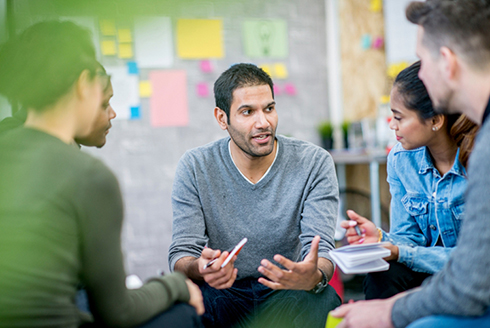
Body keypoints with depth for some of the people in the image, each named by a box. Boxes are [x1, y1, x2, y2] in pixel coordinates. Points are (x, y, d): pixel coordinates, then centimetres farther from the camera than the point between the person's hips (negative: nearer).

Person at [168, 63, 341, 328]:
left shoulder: (314, 163, -6)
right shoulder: (194, 168, -4)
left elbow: (321, 249, -12)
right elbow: (181, 253, -7)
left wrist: (314, 277, -38)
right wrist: (199, 268, -33)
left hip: (286, 293, 0)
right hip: (223, 293, 0)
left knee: (322, 300, -32)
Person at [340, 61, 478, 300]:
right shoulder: (400, 159, -1)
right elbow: (410, 237, 2)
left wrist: (401, 253, -26)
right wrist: (383, 239, -22)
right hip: (426, 269, 4)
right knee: (384, 274, -26)